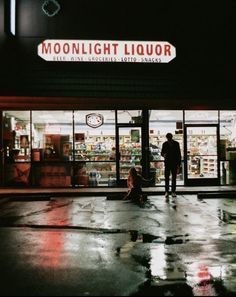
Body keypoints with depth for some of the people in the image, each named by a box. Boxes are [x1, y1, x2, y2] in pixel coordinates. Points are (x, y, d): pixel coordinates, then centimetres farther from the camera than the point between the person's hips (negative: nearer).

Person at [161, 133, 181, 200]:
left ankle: (173, 192, 12)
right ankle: (166, 192, -5)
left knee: (174, 178, 5)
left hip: (174, 163, 0)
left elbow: (179, 154, 3)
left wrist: (179, 164, -1)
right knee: (166, 177, -7)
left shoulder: (176, 144, 2)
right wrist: (163, 155, -18)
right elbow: (162, 152, 8)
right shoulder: (165, 144, 3)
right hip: (167, 163, 0)